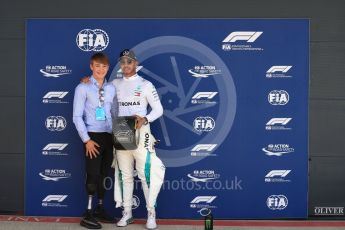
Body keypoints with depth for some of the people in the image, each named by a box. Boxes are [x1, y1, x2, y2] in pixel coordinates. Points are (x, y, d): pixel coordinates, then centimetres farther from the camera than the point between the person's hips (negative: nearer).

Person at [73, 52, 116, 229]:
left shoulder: (111, 88, 9)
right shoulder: (83, 88, -5)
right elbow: (77, 116, -9)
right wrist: (86, 140, -13)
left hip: (108, 136, 5)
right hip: (93, 136, -5)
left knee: (104, 174, 12)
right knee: (93, 174, -5)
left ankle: (100, 209, 25)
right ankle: (89, 214, 2)